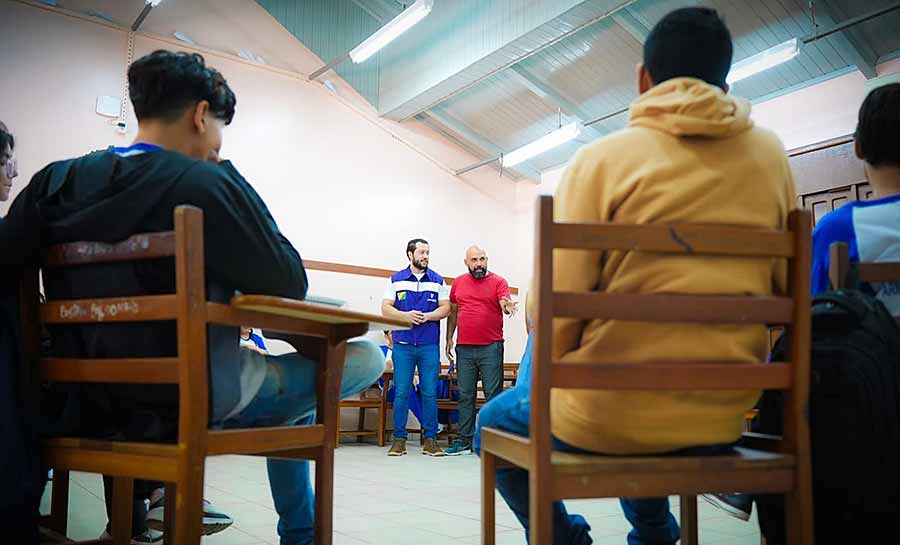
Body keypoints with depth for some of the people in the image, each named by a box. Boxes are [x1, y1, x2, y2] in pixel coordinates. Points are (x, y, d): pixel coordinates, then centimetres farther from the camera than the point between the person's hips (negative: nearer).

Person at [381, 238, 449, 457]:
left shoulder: (438, 281, 10)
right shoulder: (396, 279, 8)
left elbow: (445, 308, 5)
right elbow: (386, 308, 3)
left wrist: (427, 316, -12)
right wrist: (406, 315, -14)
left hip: (430, 345, 1)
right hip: (403, 344, -1)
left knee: (430, 393, 1)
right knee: (401, 392, 0)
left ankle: (430, 440, 9)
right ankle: (399, 439, 10)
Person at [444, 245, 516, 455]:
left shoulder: (498, 281, 0)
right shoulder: (458, 283, 11)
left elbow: (505, 303, -14)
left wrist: (508, 306, -38)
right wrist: (449, 338, 12)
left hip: (491, 347, -4)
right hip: (464, 348, 4)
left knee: (493, 395, -1)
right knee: (465, 396, 9)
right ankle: (464, 440, 16)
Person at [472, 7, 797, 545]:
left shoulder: (603, 158, -9)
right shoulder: (771, 157, 3)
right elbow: (784, 289, 10)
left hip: (606, 417, -5)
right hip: (723, 419, 5)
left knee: (494, 421, 24)